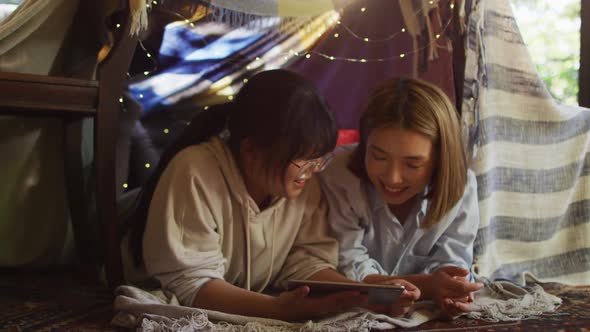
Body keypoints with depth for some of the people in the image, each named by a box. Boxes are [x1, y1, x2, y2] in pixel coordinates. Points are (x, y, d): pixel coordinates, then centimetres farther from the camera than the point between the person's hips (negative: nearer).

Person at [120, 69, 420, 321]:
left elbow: (306, 260, -5)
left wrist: (363, 295, -23)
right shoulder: (195, 176, -24)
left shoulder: (302, 181, -6)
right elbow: (188, 282, -26)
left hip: (254, 315, 5)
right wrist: (277, 308, -38)